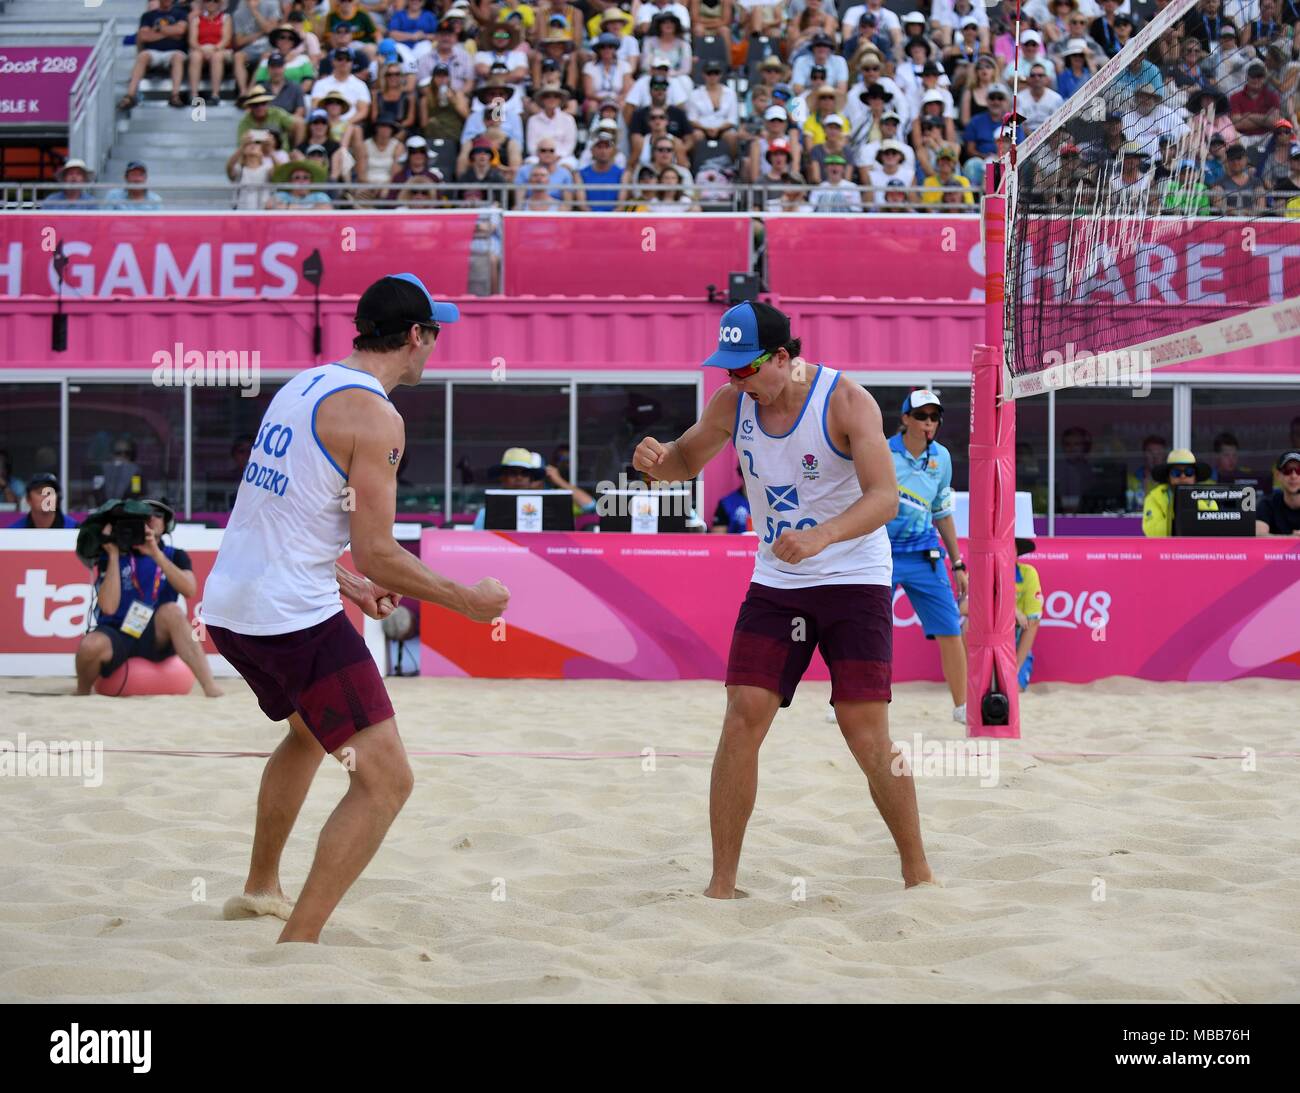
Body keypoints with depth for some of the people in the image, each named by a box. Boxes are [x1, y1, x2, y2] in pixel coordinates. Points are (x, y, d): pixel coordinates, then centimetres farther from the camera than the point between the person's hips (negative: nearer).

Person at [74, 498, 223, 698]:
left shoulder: (175, 556, 8)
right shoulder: (111, 556, 2)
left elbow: (190, 591, -14)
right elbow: (109, 607, -13)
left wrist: (156, 554, -18)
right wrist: (114, 555, -12)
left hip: (155, 640, 1)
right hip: (117, 636, -1)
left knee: (171, 610, -31)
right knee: (92, 644, -36)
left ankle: (211, 689, -37)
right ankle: (82, 692, -3)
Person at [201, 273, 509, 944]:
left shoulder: (302, 386, 14)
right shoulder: (374, 416, -13)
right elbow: (377, 553, -17)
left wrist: (347, 585, 30)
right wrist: (468, 602, -5)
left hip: (227, 604, 10)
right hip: (294, 617, -10)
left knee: (309, 729, 35)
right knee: (385, 780, -9)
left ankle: (259, 889, 47)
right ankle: (295, 946, -17)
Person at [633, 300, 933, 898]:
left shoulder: (846, 401, -17)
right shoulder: (732, 402, -3)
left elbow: (884, 496, -25)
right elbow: (688, 460, 11)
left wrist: (819, 537, -43)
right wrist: (655, 459, -14)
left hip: (854, 579, -4)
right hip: (774, 583, 4)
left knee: (865, 730, -10)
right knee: (743, 715, -9)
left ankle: (917, 872, 7)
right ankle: (721, 883, -3)